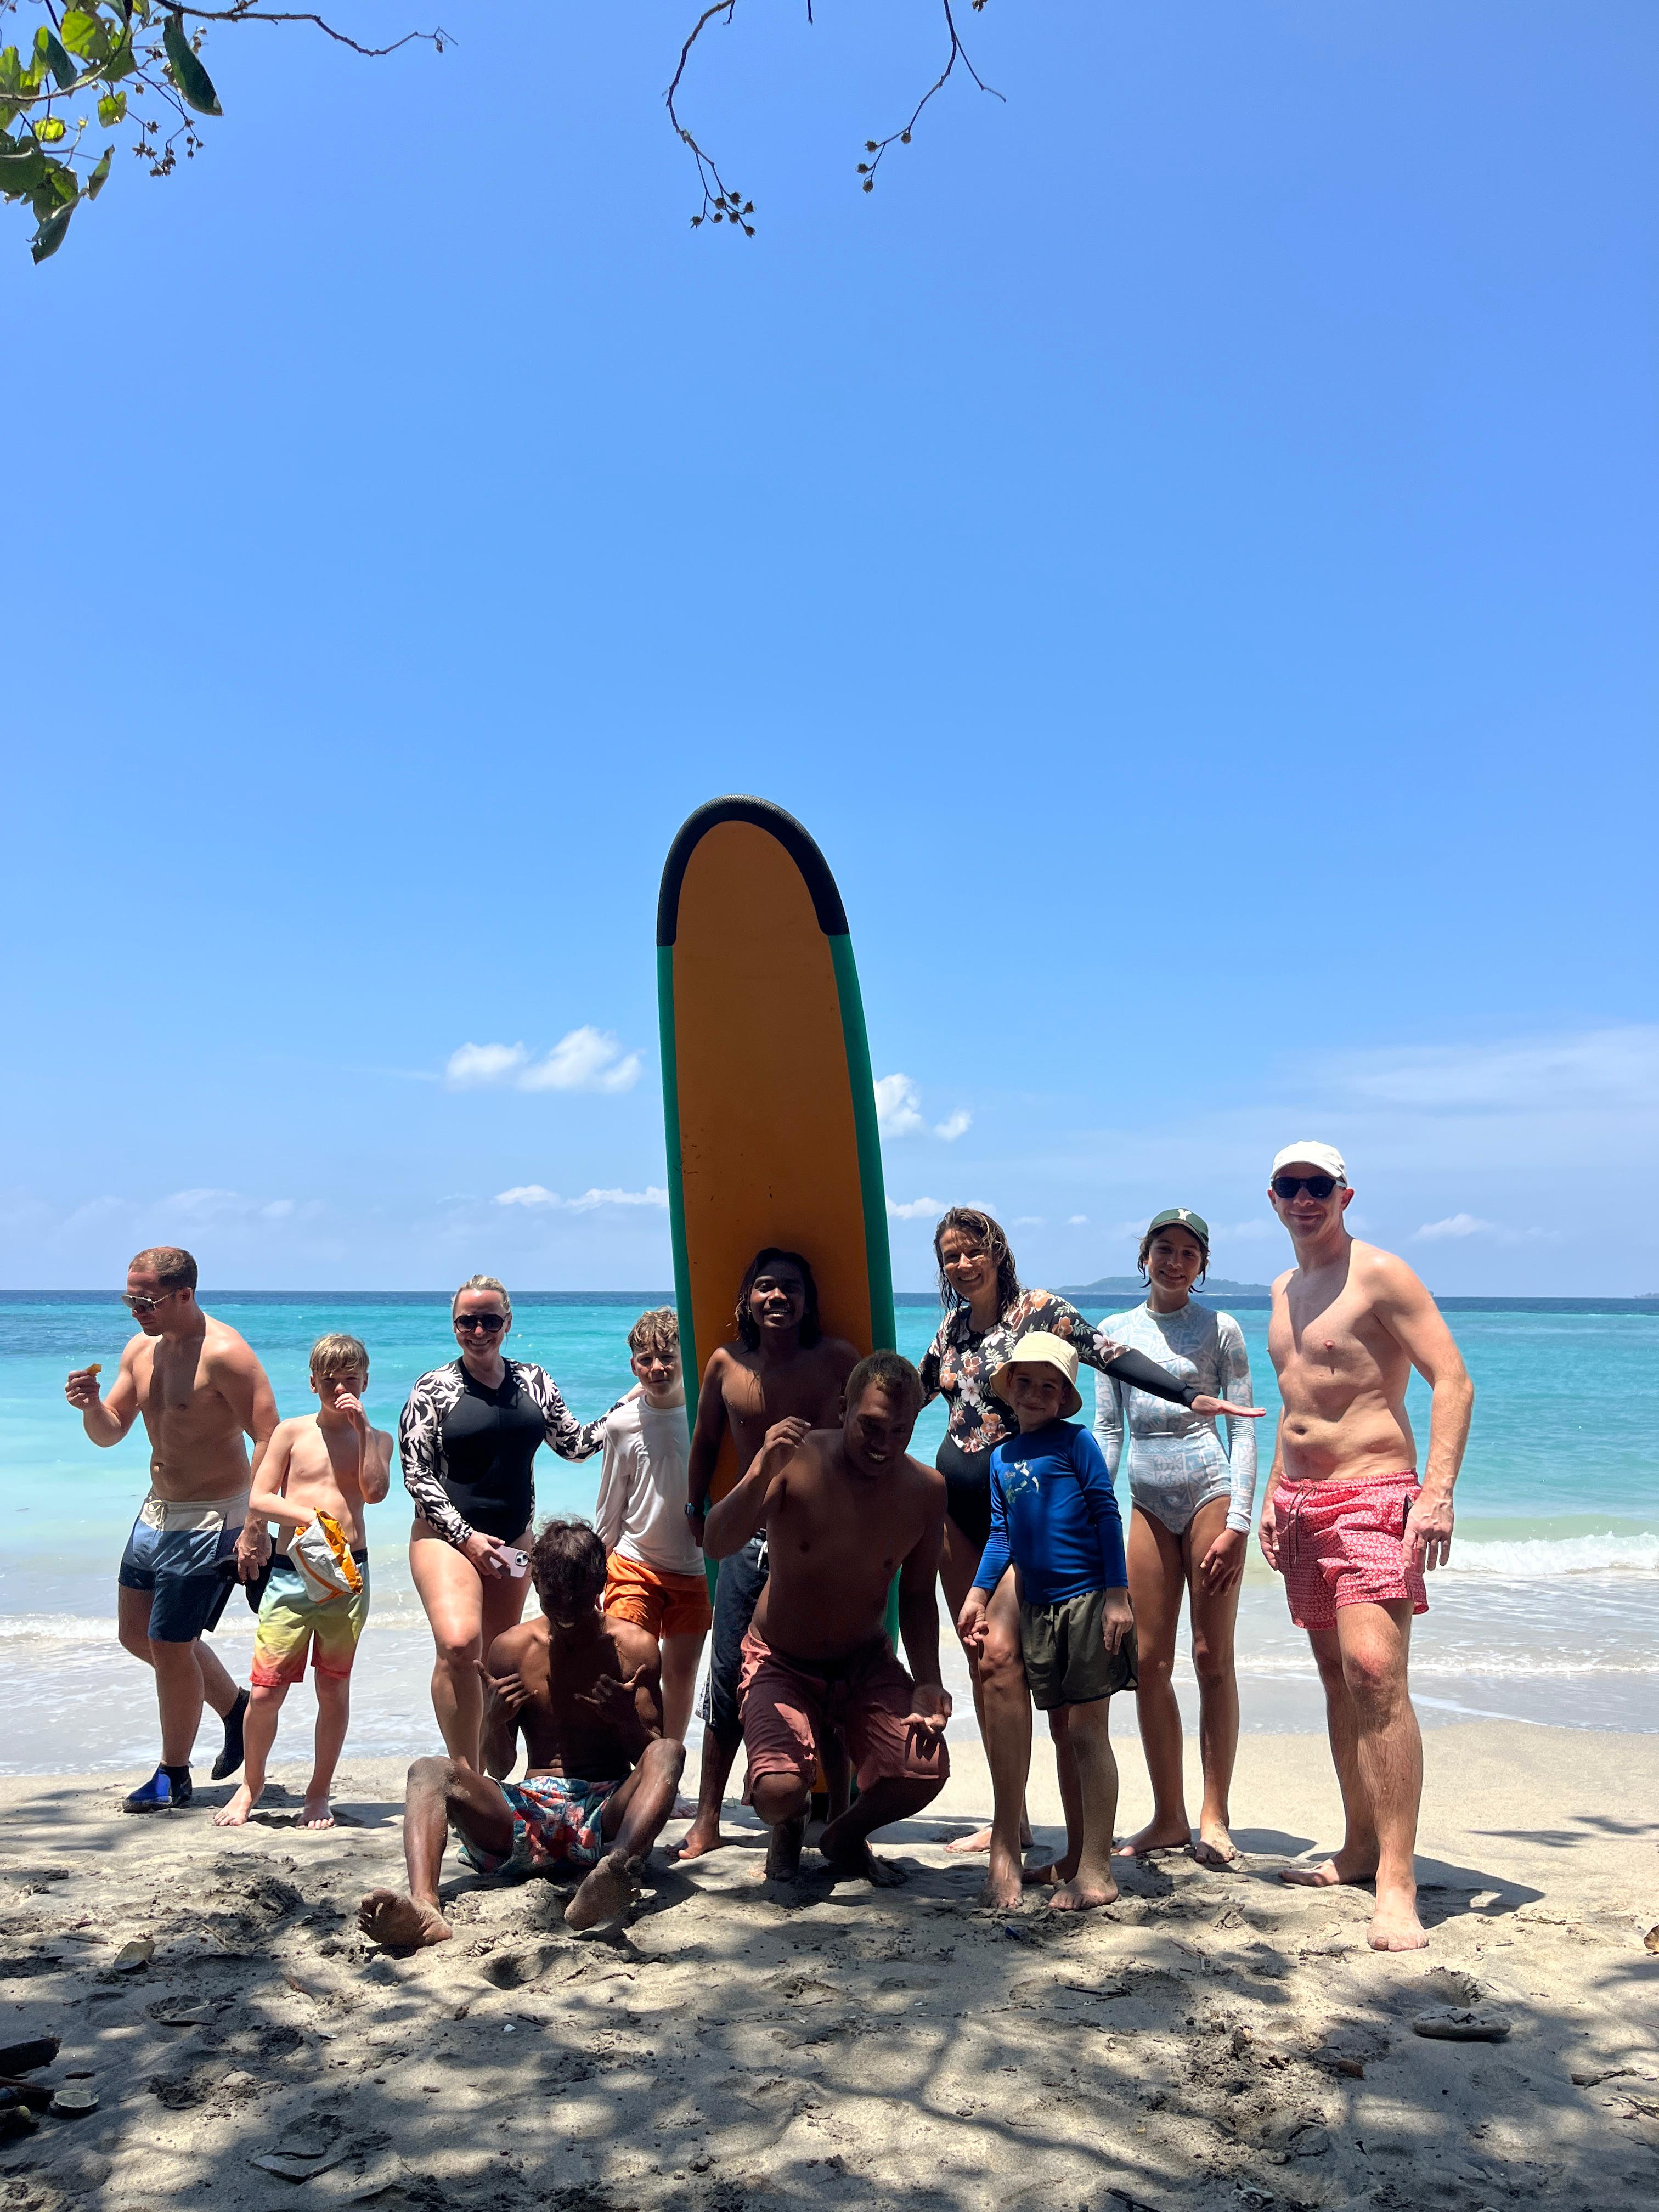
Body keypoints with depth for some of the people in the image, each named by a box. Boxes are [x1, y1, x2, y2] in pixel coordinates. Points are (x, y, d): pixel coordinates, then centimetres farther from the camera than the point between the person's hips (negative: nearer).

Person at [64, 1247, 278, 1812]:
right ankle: (234, 1706, 35)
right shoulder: (140, 1350, 4)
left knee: (169, 1644, -2)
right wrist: (91, 1406, -12)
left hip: (209, 1520, -9)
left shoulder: (223, 1353, -21)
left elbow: (269, 1439, -22)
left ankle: (173, 1777, 17)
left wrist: (256, 1527, -26)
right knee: (137, 1635, 17)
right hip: (156, 1511, 9)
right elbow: (109, 1433, 11)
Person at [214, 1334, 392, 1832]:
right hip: (291, 1572, 0)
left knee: (334, 1688, 6)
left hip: (348, 1572, 1)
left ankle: (319, 1792, 22)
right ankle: (252, 1783, 22)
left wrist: (362, 1427, -11)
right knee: (266, 1689, -1)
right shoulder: (292, 1432, 5)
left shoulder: (376, 1439, 8)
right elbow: (257, 1500, 0)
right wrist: (307, 1514, -15)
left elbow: (375, 1491, -11)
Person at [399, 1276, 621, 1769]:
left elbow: (576, 1444, 13)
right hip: (448, 1537, -4)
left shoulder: (534, 1381, 8)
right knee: (459, 1645, -25)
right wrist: (466, 1537, -12)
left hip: (513, 1541, 4)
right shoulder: (434, 1389, -3)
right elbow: (416, 1474, -5)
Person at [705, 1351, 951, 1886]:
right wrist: (760, 1474, -44)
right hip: (781, 1662, -3)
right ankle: (789, 1826, 15)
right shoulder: (797, 1461, -20)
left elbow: (917, 1595, 3)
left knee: (925, 1771, -22)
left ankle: (846, 1837, 15)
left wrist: (928, 1683, -8)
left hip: (867, 1663, 3)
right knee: (778, 1790, -28)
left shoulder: (925, 1490, -9)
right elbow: (718, 1546, -28)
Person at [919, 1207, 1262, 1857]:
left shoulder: (1038, 1310, -5)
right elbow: (915, 1390, 25)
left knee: (1000, 1654, -16)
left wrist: (1191, 1395, -28)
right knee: (979, 1661, 7)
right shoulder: (954, 1325, 11)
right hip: (955, 1504, 6)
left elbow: (1112, 1355, -16)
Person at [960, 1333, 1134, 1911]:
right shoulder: (1001, 1457, 13)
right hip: (1037, 1607, 6)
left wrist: (1117, 1593, -12)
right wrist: (978, 1594, 10)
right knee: (1062, 1731, 12)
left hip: (1088, 1599, -6)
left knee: (1087, 1730, -3)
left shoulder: (1075, 1441, -3)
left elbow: (1107, 1514, -7)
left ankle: (1096, 1871, 2)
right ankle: (1076, 1858, 22)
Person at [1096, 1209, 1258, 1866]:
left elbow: (1242, 1428, -2)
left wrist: (1237, 1521, -10)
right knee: (1149, 1662, 3)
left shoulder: (1219, 1329, 2)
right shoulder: (1116, 1330, 11)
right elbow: (1107, 1430, 11)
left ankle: (1214, 1816, 11)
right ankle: (1169, 1818, 14)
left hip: (1210, 1490, -3)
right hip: (1148, 1503, 4)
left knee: (1212, 1658, 0)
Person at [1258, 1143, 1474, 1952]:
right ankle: (1361, 1847, 21)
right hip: (1302, 1503, 8)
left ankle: (1397, 1882, -17)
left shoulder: (1378, 1274, -9)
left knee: (1376, 1672, -18)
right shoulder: (1285, 1289, 15)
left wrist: (1438, 1492, -24)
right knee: (1337, 1677, 11)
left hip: (1371, 1498, -8)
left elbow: (1453, 1382, -15)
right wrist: (1275, 1492, 21)